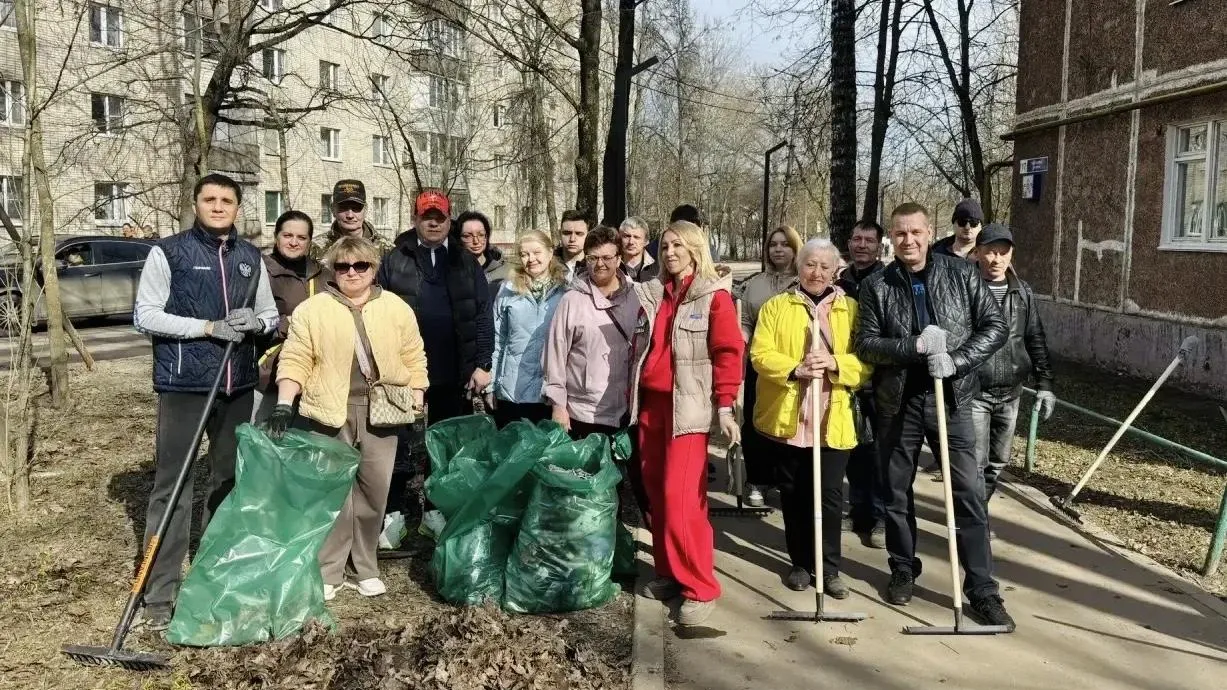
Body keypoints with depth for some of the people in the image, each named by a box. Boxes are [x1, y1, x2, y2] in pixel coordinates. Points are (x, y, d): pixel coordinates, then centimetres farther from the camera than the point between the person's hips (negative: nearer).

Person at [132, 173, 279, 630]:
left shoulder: (251, 258, 11)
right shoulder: (169, 252, -3)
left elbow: (271, 314, 16)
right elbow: (145, 316, -7)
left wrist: (256, 322, -8)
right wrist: (209, 327, -16)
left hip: (238, 385, 5)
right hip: (183, 385, -5)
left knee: (230, 481, 14)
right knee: (172, 486, -3)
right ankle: (161, 595, 2)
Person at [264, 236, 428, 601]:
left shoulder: (397, 309, 5)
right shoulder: (311, 309, 0)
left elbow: (414, 359, 8)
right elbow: (295, 361, -4)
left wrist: (417, 403, 3)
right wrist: (284, 404, -14)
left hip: (380, 411, 2)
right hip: (330, 412, -2)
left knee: (374, 491, 7)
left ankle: (363, 568, 20)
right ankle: (327, 571, 14)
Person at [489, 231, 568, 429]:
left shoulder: (565, 290, 0)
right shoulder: (508, 290, 1)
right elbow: (497, 339, 5)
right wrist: (491, 385, 3)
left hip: (552, 391, -1)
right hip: (512, 390, 1)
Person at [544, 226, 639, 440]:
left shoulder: (634, 298, 5)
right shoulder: (573, 300, -4)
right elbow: (556, 353, -3)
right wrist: (558, 405, -5)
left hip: (626, 413, 3)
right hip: (582, 415, -2)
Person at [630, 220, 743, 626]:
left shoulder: (715, 296, -4)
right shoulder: (651, 294, 12)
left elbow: (729, 352, -7)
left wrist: (725, 408, -13)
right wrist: (633, 396, 14)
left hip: (688, 407, -6)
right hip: (650, 404, 6)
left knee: (680, 497, -10)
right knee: (656, 493, 10)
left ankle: (700, 588, 0)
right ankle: (669, 573, 24)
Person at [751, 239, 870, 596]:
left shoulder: (852, 309, 6)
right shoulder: (776, 306, 5)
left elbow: (866, 361, -1)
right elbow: (760, 354, -6)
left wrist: (835, 363, -20)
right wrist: (795, 369, -23)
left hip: (833, 421, 0)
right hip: (786, 418, 1)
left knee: (830, 496, 1)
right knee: (793, 496, 11)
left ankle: (829, 567, 16)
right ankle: (800, 562, 25)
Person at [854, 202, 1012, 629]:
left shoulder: (961, 274, 0)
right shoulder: (876, 286, 0)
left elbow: (995, 326, -1)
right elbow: (865, 344, -4)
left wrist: (956, 360, -15)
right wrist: (915, 346, -20)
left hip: (950, 400, -1)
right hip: (897, 402, 1)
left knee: (968, 494, -2)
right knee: (896, 493, 12)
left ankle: (983, 591, 7)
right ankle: (903, 571, 31)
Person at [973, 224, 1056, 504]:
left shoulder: (1023, 293, 7)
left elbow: (1036, 341, 13)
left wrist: (1044, 383, 8)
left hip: (1010, 393, 6)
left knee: (998, 461, 15)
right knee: (975, 463, -6)